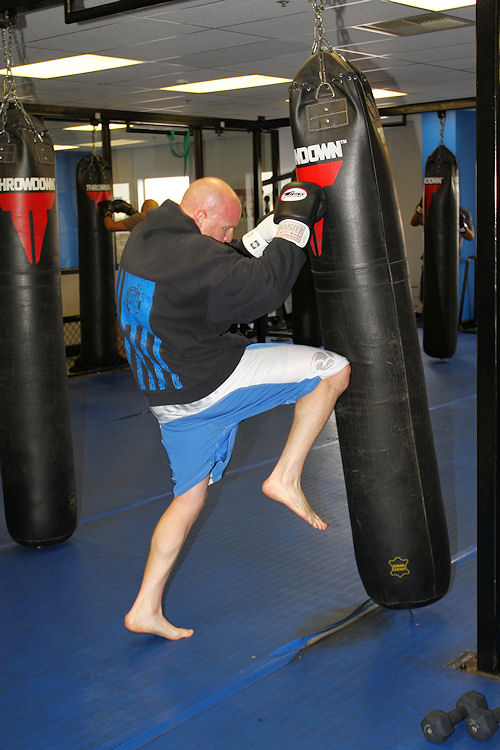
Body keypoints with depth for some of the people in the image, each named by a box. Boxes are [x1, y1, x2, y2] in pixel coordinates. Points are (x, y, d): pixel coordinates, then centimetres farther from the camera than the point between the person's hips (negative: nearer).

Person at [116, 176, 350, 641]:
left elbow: (232, 268, 17)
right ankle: (286, 479, 2)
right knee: (333, 371, -1)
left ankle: (145, 609, 25)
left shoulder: (144, 239, 10)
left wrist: (273, 226, 9)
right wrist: (293, 224, -9)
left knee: (189, 496, 22)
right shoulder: (195, 256, -20)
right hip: (213, 381, -9)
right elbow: (266, 286, -20)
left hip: (169, 401, 9)